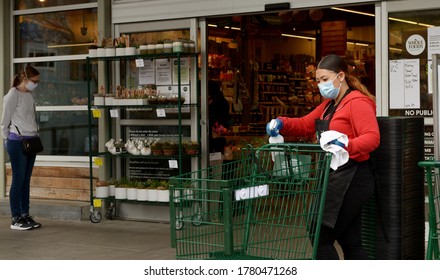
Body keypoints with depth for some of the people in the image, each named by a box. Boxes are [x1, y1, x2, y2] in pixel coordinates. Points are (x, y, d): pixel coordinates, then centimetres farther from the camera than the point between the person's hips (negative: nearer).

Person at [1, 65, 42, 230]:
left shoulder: (29, 95, 12)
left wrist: (35, 136, 9)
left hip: (31, 141, 7)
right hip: (17, 142, -7)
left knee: (26, 180, 9)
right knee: (18, 179, -5)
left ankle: (25, 215, 15)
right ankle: (16, 219, 0)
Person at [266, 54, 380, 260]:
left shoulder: (358, 102, -10)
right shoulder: (329, 105, 20)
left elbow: (372, 137, -22)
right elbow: (305, 125, 21)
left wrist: (346, 145, -39)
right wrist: (282, 124, 2)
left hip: (351, 179, -10)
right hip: (337, 178, 10)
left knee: (321, 236, -9)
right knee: (350, 242, 12)